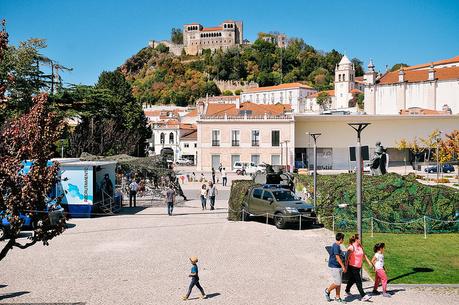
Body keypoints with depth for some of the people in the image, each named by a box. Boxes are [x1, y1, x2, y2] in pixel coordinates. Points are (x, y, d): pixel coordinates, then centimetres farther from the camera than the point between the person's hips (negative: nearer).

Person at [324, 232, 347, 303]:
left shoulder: (338, 246, 13)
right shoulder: (336, 246, -18)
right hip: (334, 266, -10)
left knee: (339, 283, 11)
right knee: (337, 282, -7)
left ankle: (338, 297, 17)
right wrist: (343, 266, -21)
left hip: (338, 266, 10)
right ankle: (327, 291, 13)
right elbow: (337, 257, -22)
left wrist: (342, 266, 24)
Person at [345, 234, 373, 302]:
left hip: (358, 267, 8)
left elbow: (364, 254, 19)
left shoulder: (360, 246, 7)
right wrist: (346, 266, -14)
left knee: (352, 280, 20)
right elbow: (347, 257, -14)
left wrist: (369, 262, 16)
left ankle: (347, 290, 39)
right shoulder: (351, 247, -16)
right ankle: (363, 296, -8)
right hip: (352, 267, -8)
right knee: (358, 281, -8)